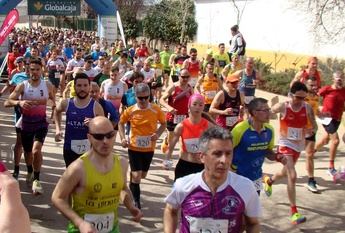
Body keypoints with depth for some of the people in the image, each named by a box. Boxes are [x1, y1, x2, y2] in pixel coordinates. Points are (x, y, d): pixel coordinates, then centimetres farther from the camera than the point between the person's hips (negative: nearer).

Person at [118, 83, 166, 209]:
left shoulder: (156, 109, -11)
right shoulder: (130, 111, -12)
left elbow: (164, 123, 4)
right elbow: (121, 123, 6)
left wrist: (158, 134, -14)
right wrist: (123, 138, -7)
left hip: (149, 148, 2)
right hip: (134, 147, -2)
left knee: (142, 175, 18)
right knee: (136, 175, -8)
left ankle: (132, 185, 52)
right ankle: (136, 201, 11)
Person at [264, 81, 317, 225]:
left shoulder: (307, 108, -8)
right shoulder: (282, 107, -17)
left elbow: (314, 126, -4)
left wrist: (312, 130, -25)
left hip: (299, 145, 5)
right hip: (286, 144, -5)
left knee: (286, 172, 26)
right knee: (292, 176, -18)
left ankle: (269, 181, 59)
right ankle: (294, 212, -10)